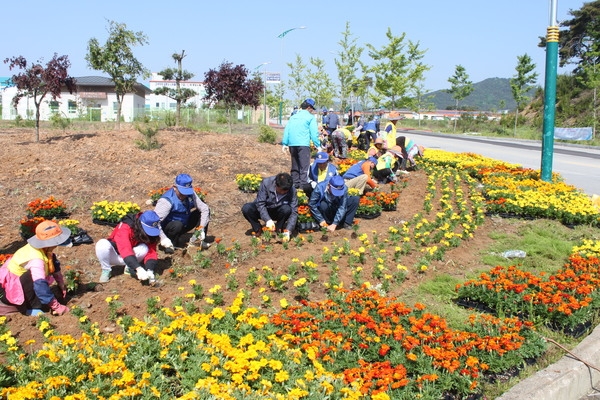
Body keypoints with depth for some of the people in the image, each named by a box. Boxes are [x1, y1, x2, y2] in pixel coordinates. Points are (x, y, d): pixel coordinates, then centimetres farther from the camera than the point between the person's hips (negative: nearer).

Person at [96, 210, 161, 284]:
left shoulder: (151, 233, -16)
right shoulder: (125, 226, -31)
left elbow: (151, 251, -21)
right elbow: (125, 249, -42)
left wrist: (150, 271, -39)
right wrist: (138, 268, -52)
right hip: (113, 255, -3)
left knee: (144, 248, -29)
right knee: (102, 244, -34)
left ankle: (129, 267, -4)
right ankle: (106, 270, -10)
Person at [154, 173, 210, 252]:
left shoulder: (190, 194, -12)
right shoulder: (167, 201, -29)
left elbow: (204, 208, -9)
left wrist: (201, 228, -21)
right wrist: (163, 239, -42)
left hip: (184, 224, 6)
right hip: (168, 228, -6)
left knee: (205, 210, -9)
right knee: (177, 225, -40)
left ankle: (199, 239, -3)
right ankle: (170, 245, -13)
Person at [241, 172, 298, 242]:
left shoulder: (292, 190, -23)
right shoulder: (266, 183, -25)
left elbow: (294, 212, -24)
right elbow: (260, 203, -25)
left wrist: (288, 231, -34)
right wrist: (268, 220, -38)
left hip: (277, 212, 0)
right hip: (263, 211, 0)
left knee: (287, 209, -32)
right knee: (246, 208, -28)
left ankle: (278, 229, -3)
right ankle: (257, 228, -1)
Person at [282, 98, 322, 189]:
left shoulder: (293, 116, 18)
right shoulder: (310, 117, 3)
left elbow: (286, 130, 13)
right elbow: (314, 132, -4)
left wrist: (284, 144, 13)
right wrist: (318, 145, -2)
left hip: (292, 144, 6)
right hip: (303, 144, -6)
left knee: (295, 165, 16)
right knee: (304, 165, -4)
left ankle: (295, 184, 20)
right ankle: (303, 184, -11)